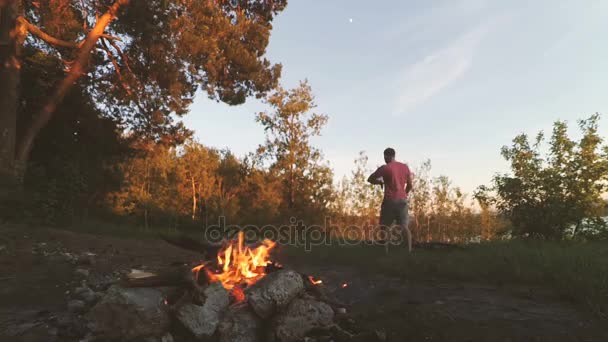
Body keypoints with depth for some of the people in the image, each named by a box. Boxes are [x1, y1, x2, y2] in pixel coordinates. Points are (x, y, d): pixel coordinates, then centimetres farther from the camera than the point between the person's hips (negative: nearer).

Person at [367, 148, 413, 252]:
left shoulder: (384, 168, -8)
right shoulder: (405, 167, 7)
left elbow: (370, 179, 0)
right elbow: (410, 185, 12)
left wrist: (380, 182, 17)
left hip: (390, 200, -4)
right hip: (402, 200, 4)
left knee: (385, 226, 9)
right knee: (404, 226, 8)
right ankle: (409, 249, 3)